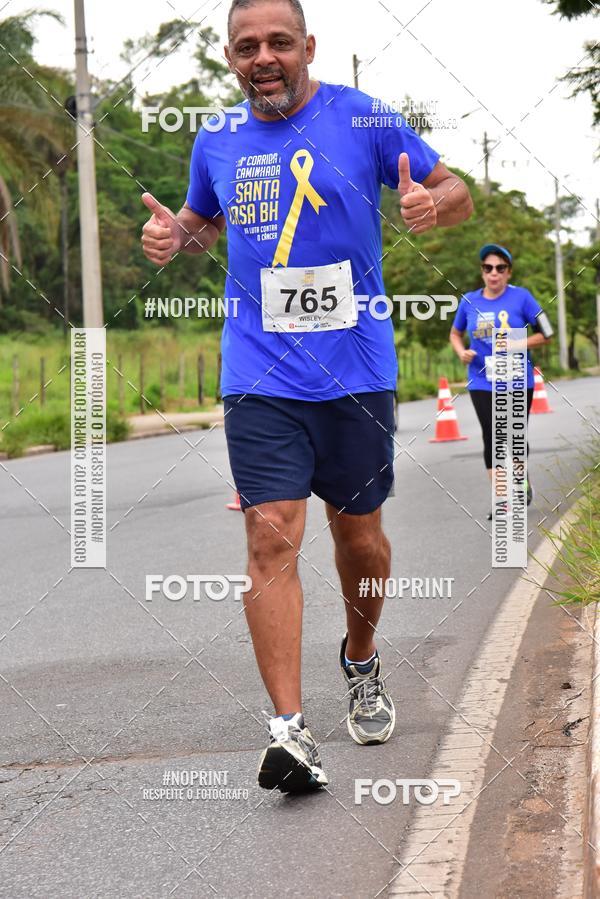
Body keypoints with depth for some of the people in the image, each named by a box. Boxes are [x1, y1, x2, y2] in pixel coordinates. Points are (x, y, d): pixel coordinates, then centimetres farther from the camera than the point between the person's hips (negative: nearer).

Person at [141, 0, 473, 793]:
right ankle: (288, 729, -14)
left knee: (358, 532, 12)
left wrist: (432, 203, -19)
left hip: (357, 371, -1)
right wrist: (173, 236, 3)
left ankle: (361, 662, 40)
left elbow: (458, 193, 5)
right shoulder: (216, 144, 8)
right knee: (272, 536, -12)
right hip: (260, 377, 1)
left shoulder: (360, 119, -1)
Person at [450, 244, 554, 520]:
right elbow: (455, 334, 17)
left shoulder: (521, 297, -7)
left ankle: (523, 482, 35)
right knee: (492, 439, -3)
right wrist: (461, 352, -4)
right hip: (482, 382, 1)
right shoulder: (469, 301, 1)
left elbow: (545, 333, -3)